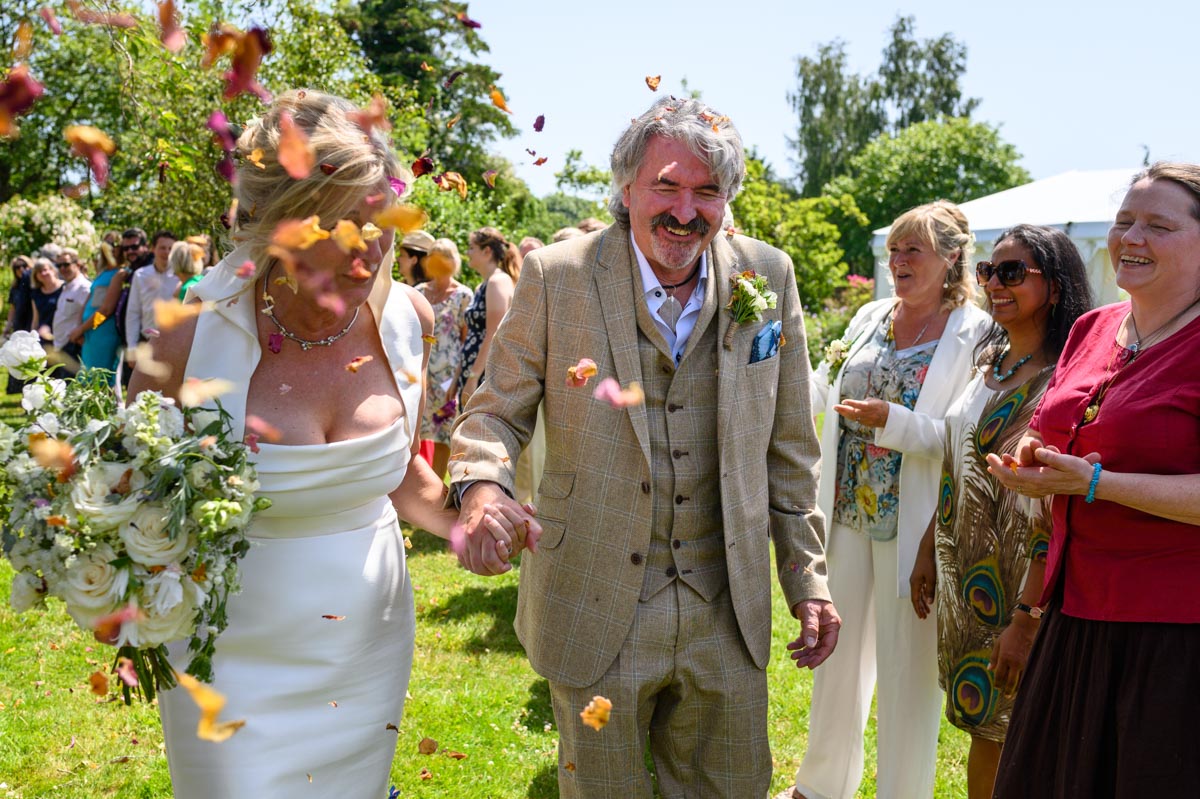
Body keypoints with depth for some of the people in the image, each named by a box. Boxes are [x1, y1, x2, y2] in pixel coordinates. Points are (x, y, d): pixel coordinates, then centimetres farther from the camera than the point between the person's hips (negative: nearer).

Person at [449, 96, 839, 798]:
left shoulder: (768, 278, -1)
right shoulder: (558, 276, -8)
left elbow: (789, 448, 5)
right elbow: (498, 411, -1)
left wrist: (808, 577, 5)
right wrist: (481, 482, -23)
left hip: (727, 614, 2)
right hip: (597, 611, -2)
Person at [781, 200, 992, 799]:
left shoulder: (976, 333, -9)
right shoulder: (870, 317, 9)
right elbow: (822, 396, 14)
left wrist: (894, 423, -24)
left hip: (911, 524, -6)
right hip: (847, 513, 6)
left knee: (906, 671, 5)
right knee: (838, 651, 18)